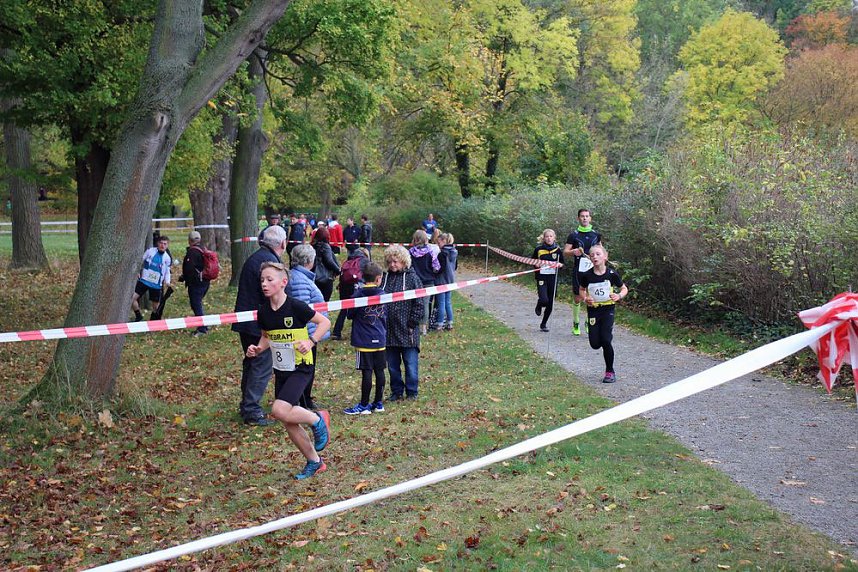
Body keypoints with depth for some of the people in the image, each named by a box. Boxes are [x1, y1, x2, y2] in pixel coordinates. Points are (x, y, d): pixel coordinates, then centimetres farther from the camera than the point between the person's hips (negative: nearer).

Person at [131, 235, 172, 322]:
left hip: (156, 284, 1)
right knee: (132, 298, -11)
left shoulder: (167, 258, 2)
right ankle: (138, 316, 12)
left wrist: (167, 282, -2)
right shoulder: (150, 251, -3)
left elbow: (167, 272, 12)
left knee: (156, 306, 6)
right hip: (144, 280, -1)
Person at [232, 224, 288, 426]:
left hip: (246, 323, 10)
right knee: (262, 366, -3)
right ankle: (252, 411, -1)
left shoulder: (255, 258, 14)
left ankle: (246, 406, 29)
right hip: (260, 324, -10)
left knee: (251, 363, 20)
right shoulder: (269, 261, -18)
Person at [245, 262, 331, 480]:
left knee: (280, 410, -24)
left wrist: (311, 341, -21)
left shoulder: (295, 306, -16)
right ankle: (314, 461, 25)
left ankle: (317, 420, 2)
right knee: (288, 423, 8)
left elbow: (325, 322, -8)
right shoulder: (264, 311, 1)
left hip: (301, 368, -7)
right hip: (280, 370, 7)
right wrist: (257, 350, -4)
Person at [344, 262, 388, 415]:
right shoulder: (383, 295, 2)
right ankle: (378, 403, 17)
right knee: (379, 371, 9)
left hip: (363, 341, -4)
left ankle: (364, 405, 3)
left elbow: (350, 315, -1)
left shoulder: (358, 295, -11)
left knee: (366, 372, -3)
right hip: (380, 340, 4)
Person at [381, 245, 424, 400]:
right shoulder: (384, 278, 7)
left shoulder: (412, 278, -5)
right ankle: (396, 391, 24)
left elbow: (419, 304, -6)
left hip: (407, 330, -4)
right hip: (388, 330, 4)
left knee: (411, 363, 2)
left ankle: (412, 392, 15)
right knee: (392, 364, 12)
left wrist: (412, 324, -10)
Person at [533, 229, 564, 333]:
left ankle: (543, 324, 24)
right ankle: (539, 306, 17)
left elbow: (562, 263, 14)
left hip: (553, 278, 2)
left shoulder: (558, 250, 2)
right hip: (541, 277, -2)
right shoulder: (538, 249, -1)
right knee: (544, 300, -21)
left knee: (550, 304, 5)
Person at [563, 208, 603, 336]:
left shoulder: (596, 234, 9)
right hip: (578, 270, -2)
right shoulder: (573, 235, 1)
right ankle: (576, 324, 20)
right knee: (578, 299, 4)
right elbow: (565, 253, 0)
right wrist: (573, 252, -20)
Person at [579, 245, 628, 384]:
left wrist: (619, 296, -16)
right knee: (595, 344, -2)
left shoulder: (612, 274, -9)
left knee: (606, 341, -12)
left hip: (608, 309, -2)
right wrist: (585, 298, -9)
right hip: (593, 310, 2)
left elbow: (624, 289, 4)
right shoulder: (587, 275, -7)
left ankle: (610, 372, 6)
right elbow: (582, 290, 11)